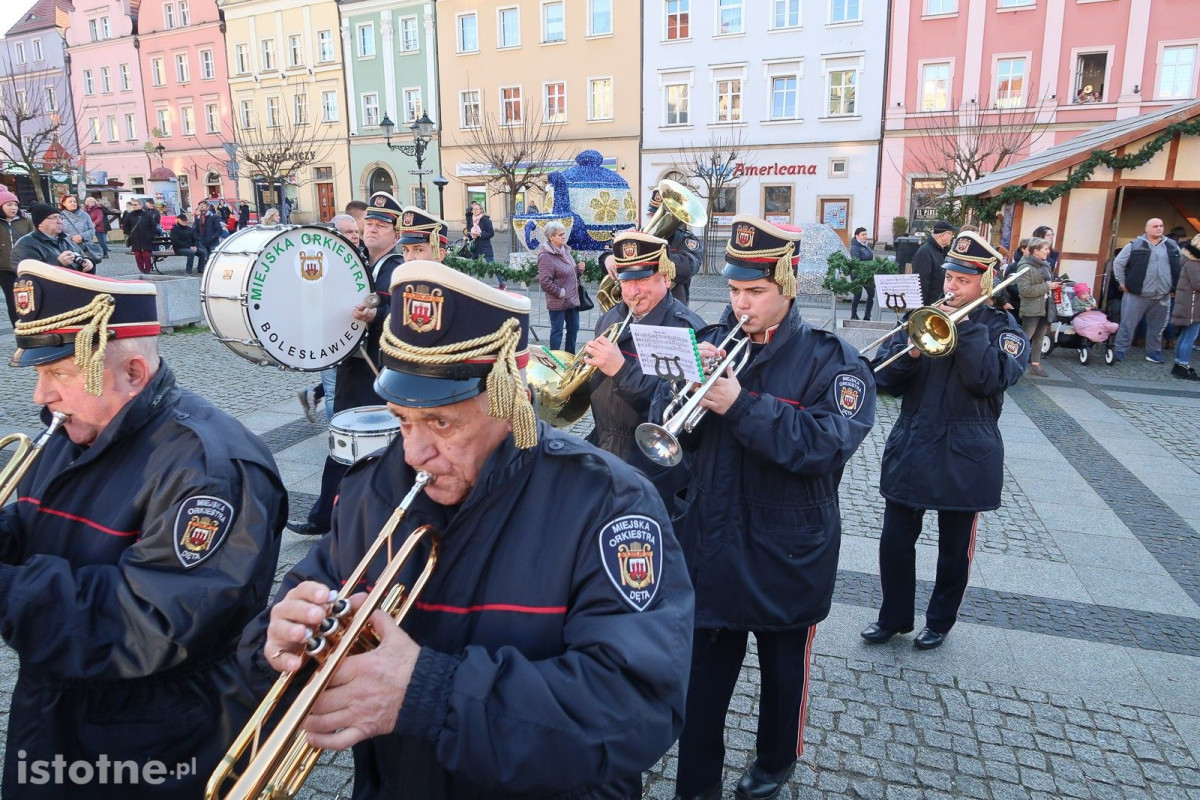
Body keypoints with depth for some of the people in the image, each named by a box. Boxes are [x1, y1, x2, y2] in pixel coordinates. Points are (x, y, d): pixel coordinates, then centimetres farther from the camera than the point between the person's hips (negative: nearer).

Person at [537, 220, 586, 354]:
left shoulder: (565, 250, 9)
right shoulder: (546, 256, -16)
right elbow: (544, 281, -21)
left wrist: (579, 269, 3)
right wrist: (561, 292, -17)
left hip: (572, 299, 8)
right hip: (558, 302, -8)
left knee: (573, 329, 15)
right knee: (557, 331, 2)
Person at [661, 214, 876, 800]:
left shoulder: (831, 360, -10)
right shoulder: (714, 343, 2)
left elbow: (828, 443, -25)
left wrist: (742, 405, -29)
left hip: (787, 553, -2)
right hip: (711, 545, 3)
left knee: (783, 669, 20)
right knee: (703, 675, 11)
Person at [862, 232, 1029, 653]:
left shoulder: (1003, 329, -1)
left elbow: (993, 379, -21)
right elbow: (884, 377, -1)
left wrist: (966, 326, -21)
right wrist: (911, 353, -19)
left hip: (965, 456, -2)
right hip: (910, 447, 2)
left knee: (954, 548, 12)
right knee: (895, 540, 7)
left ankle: (940, 620, 33)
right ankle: (894, 615, 27)